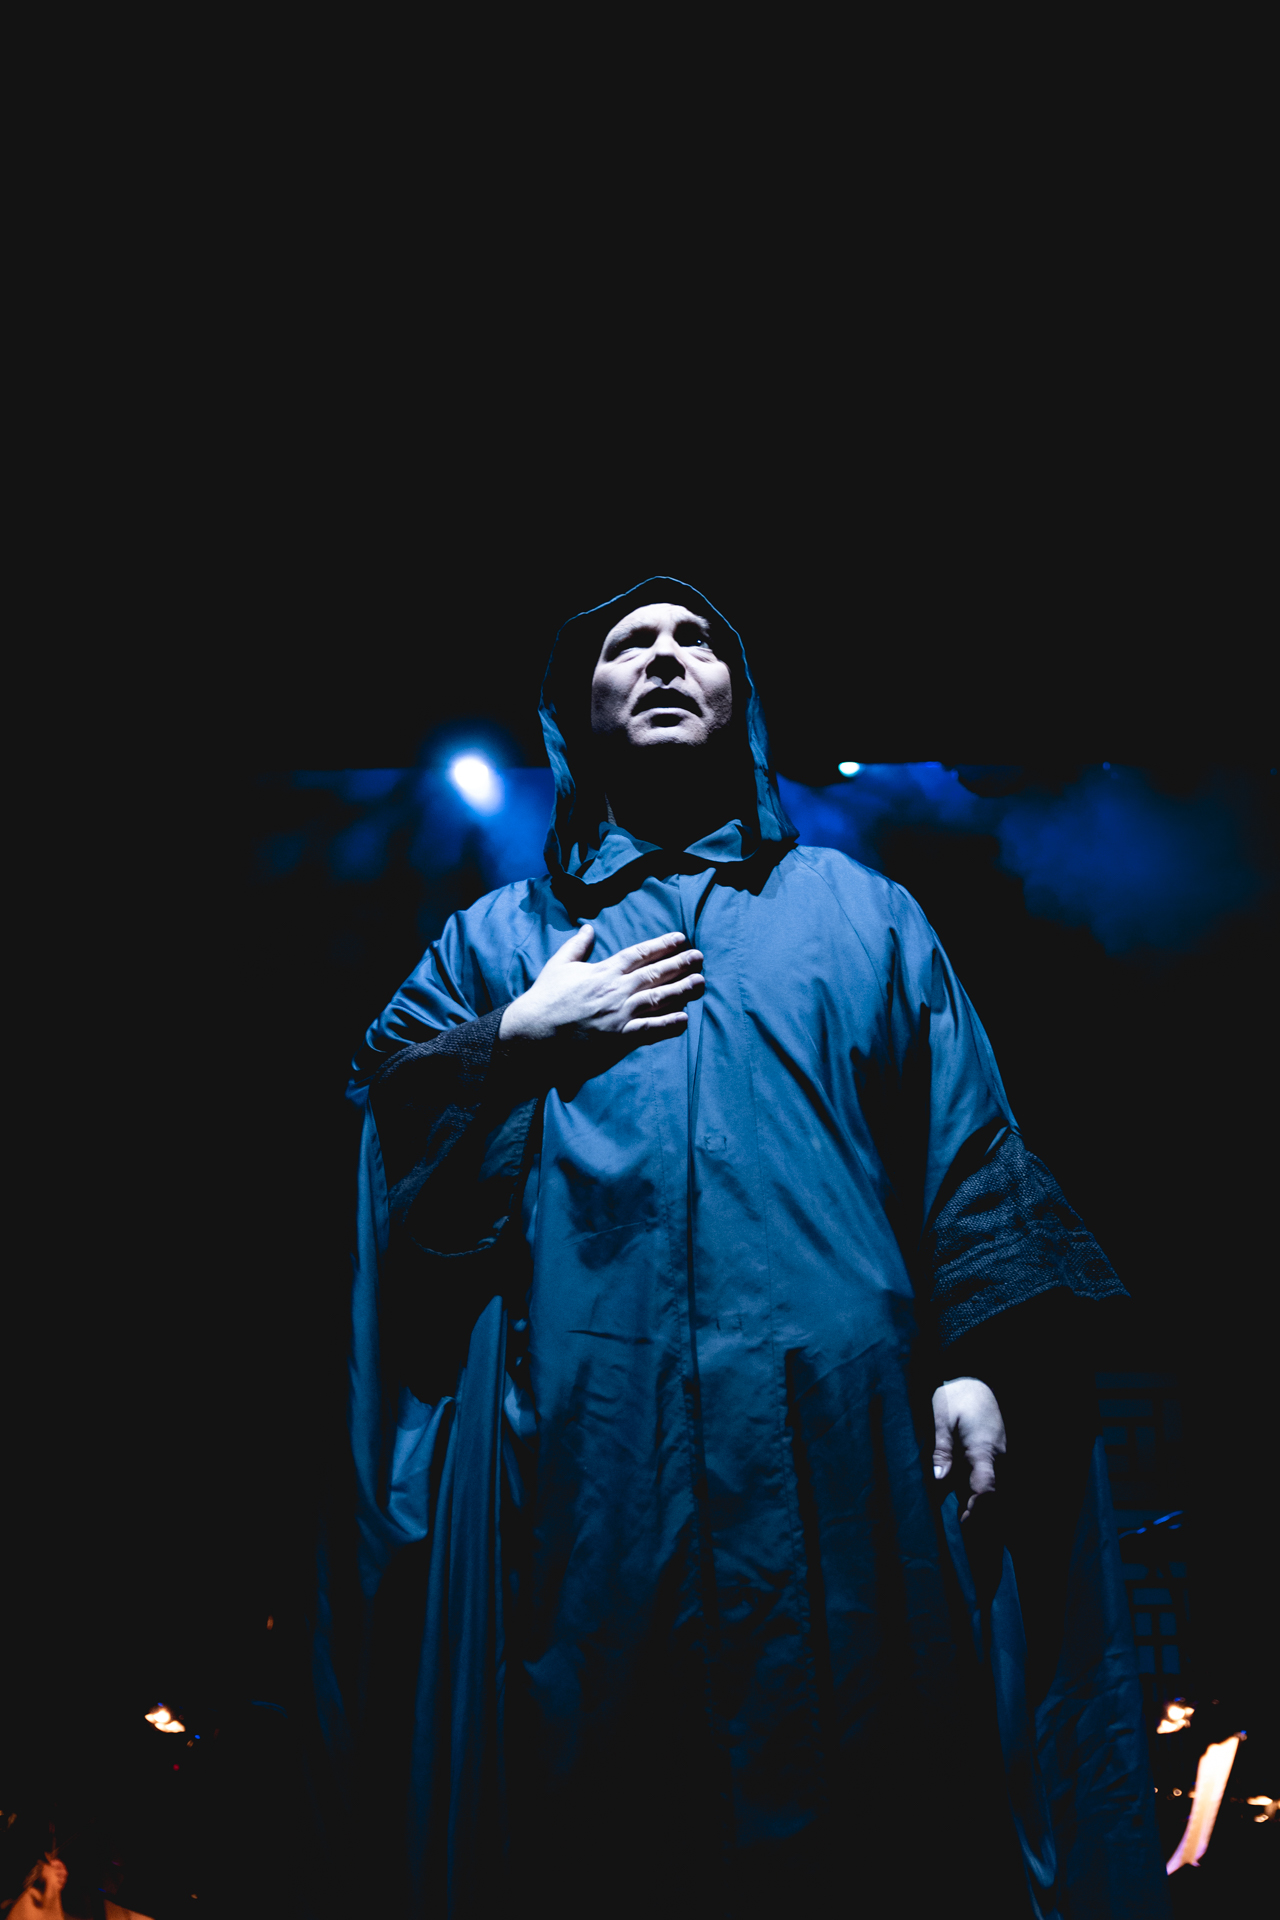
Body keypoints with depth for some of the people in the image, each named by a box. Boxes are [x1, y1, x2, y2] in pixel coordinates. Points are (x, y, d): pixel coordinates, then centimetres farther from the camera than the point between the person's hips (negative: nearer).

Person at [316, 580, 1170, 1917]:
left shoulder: (859, 910, 19)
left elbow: (965, 1144, 10)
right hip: (585, 1442, 1)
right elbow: (383, 1103, 13)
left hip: (843, 1424, 0)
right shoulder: (502, 936, 22)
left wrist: (977, 1357, -3)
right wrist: (524, 1039, -1)